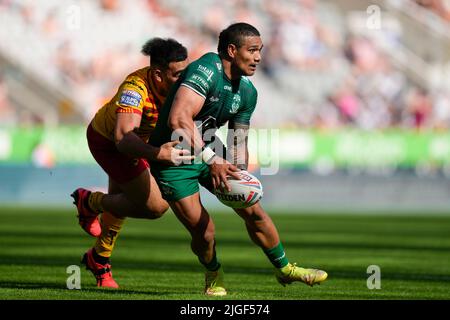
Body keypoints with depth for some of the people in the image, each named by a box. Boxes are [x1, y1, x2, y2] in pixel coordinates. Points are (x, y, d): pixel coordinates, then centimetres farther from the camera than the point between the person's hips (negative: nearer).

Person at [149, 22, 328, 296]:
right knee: (203, 230, -10)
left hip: (209, 149, 7)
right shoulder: (206, 70, -28)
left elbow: (239, 140, 10)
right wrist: (212, 160, -43)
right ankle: (214, 277, 22)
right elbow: (178, 119, -40)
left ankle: (284, 269, 23)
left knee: (253, 209, 3)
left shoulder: (248, 92, 0)